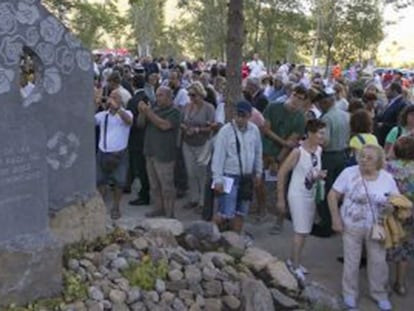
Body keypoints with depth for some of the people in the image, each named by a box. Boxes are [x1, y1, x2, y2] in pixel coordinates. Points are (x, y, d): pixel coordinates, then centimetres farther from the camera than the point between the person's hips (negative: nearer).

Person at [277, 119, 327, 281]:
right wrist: (280, 199, -12)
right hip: (298, 196, -7)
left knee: (305, 231, 13)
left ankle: (293, 260, 30)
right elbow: (281, 173, -15)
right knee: (301, 232, -5)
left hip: (311, 195, 7)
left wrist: (320, 175, -8)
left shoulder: (319, 150, 0)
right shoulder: (298, 152, -20)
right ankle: (295, 266, 9)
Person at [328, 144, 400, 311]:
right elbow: (332, 196, -9)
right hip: (351, 226, -2)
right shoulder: (349, 173, -14)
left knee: (378, 262, 13)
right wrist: (336, 219, -11)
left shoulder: (387, 178, -7)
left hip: (376, 228, 2)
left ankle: (380, 294, 35)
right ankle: (350, 293, 32)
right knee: (351, 261, 11)